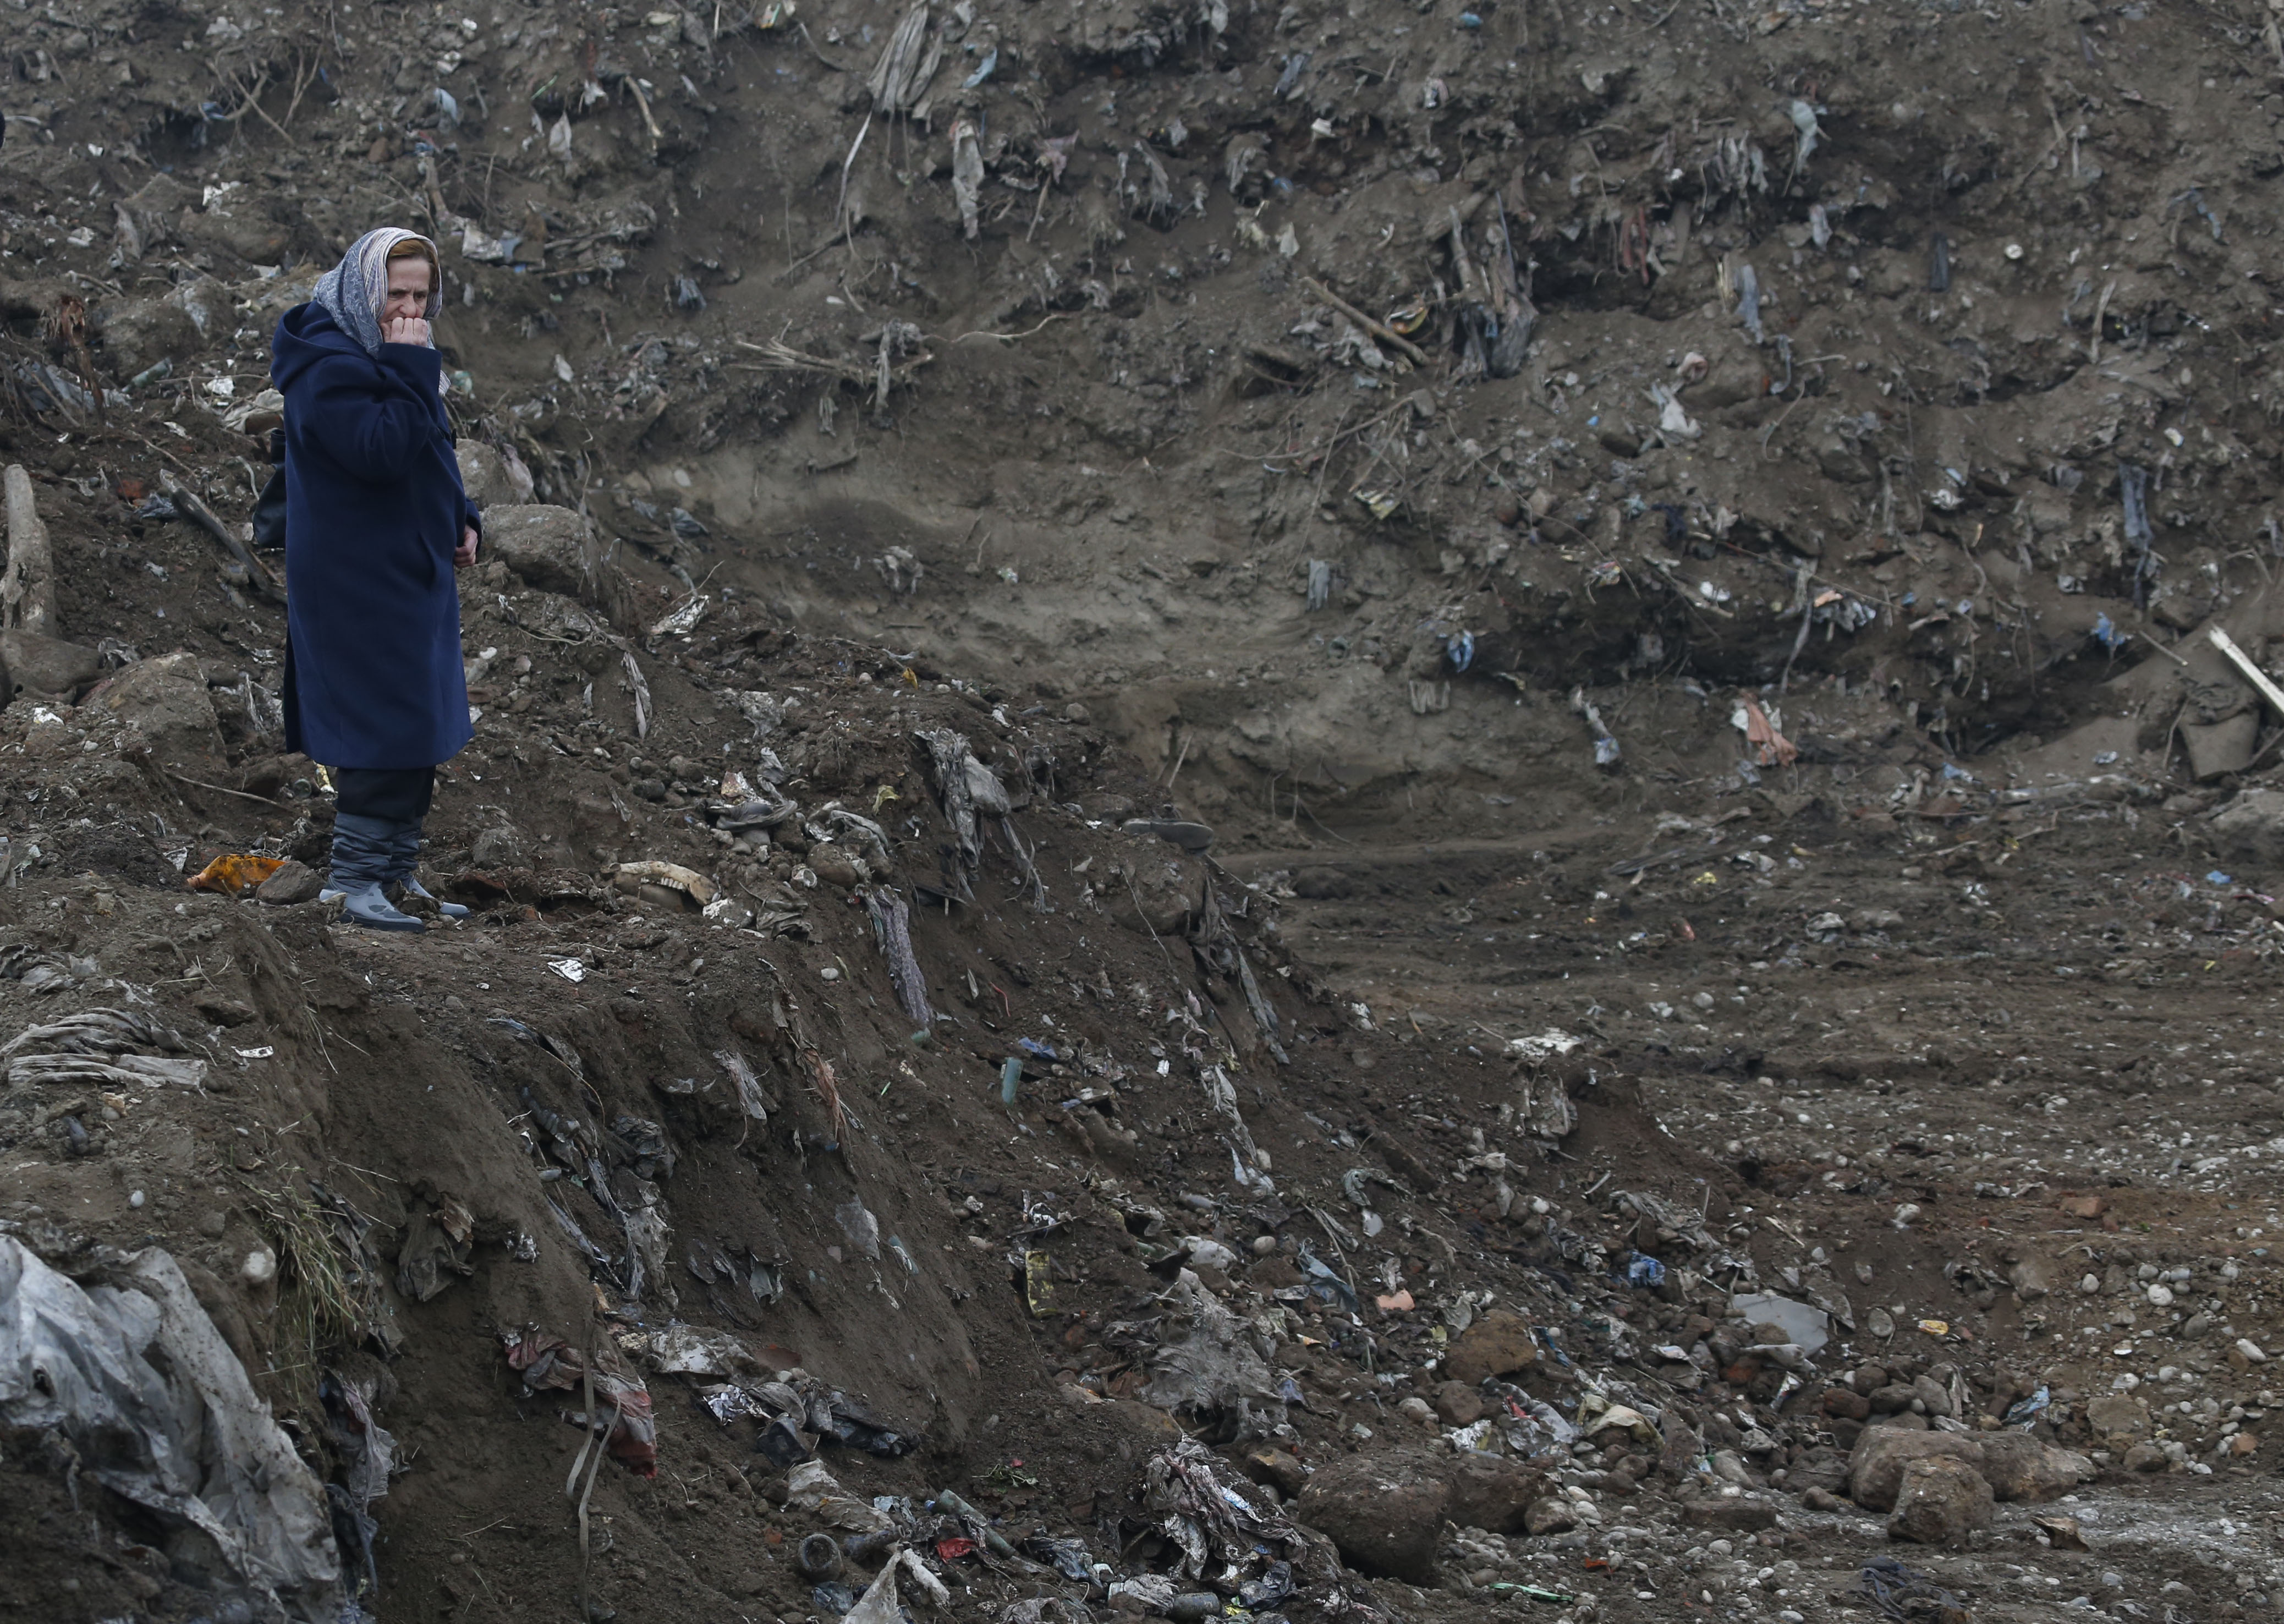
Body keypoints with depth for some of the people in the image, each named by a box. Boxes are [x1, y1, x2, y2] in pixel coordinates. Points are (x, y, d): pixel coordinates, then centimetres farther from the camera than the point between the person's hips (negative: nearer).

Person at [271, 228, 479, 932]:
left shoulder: (388, 355, 14)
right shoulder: (328, 364, -16)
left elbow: (431, 452, 23)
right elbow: (382, 451, -28)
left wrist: (461, 520, 10)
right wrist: (413, 371, -26)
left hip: (415, 572, 10)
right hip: (361, 580, -10)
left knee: (420, 737, 13)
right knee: (385, 731, -9)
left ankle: (397, 874, 21)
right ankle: (355, 882, -1)